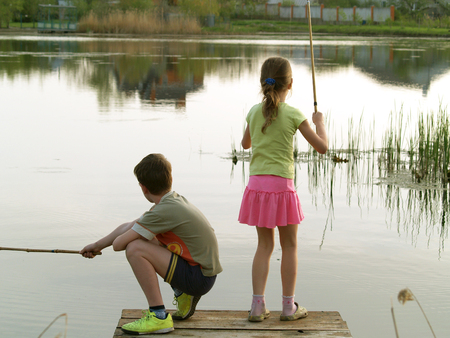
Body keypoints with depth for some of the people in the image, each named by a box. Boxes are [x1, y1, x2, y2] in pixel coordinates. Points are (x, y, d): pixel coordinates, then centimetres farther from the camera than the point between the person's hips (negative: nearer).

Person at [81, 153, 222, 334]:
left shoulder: (165, 210, -21)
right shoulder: (173, 200, 7)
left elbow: (118, 244, -17)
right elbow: (128, 227, 19)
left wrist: (128, 240, 6)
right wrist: (97, 245, 27)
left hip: (199, 277, -9)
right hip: (202, 273, 9)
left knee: (136, 249, -19)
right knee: (143, 237, 21)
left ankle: (159, 317, -11)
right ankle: (182, 295, 24)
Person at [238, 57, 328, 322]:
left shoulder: (254, 112, 5)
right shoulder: (294, 115, -8)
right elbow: (322, 147, -3)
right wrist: (320, 122, 14)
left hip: (256, 183, 4)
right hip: (282, 184, -4)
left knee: (264, 245, 13)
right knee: (289, 246, 9)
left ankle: (258, 305, 8)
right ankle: (289, 306, 15)